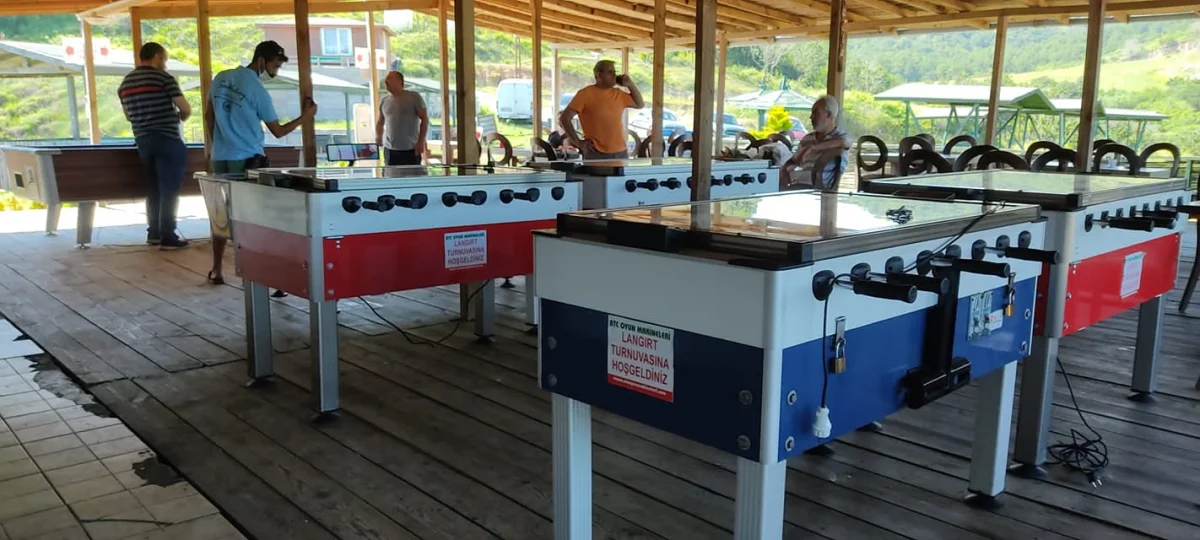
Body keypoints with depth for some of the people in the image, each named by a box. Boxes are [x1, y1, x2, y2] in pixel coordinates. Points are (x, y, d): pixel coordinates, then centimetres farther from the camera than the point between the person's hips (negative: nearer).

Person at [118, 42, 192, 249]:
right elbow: (186, 109, -11)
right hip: (168, 140, -7)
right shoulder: (164, 78, -9)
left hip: (143, 141, 7)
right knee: (169, 189, -4)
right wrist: (179, 117, 10)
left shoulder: (125, 83, 13)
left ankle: (153, 233, 20)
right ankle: (168, 236, -5)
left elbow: (128, 116, 21)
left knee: (153, 189, 15)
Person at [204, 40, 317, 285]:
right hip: (247, 160, -6)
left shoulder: (221, 78, 7)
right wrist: (305, 117, 4)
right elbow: (278, 132, -5)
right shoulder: (258, 91, -11)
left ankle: (216, 270, 18)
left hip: (220, 158, 6)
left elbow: (208, 116, 14)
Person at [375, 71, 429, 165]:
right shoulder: (384, 101, 11)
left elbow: (424, 119, -2)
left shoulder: (414, 97, -1)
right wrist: (378, 137, 0)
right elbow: (380, 122, 21)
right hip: (390, 150, 4)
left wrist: (421, 142, -9)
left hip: (411, 150, -4)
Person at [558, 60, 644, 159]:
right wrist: (578, 142, -8)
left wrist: (630, 85, 13)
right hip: (596, 154, -6)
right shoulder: (585, 94, -4)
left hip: (621, 153, 6)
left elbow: (640, 104, 26)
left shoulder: (618, 94, 14)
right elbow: (564, 118, -5)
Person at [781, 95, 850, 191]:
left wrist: (811, 147, -23)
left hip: (820, 189, -5)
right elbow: (791, 163, 28)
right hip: (798, 185, 5)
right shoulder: (808, 138, 21)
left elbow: (843, 142, -21)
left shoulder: (841, 137, 4)